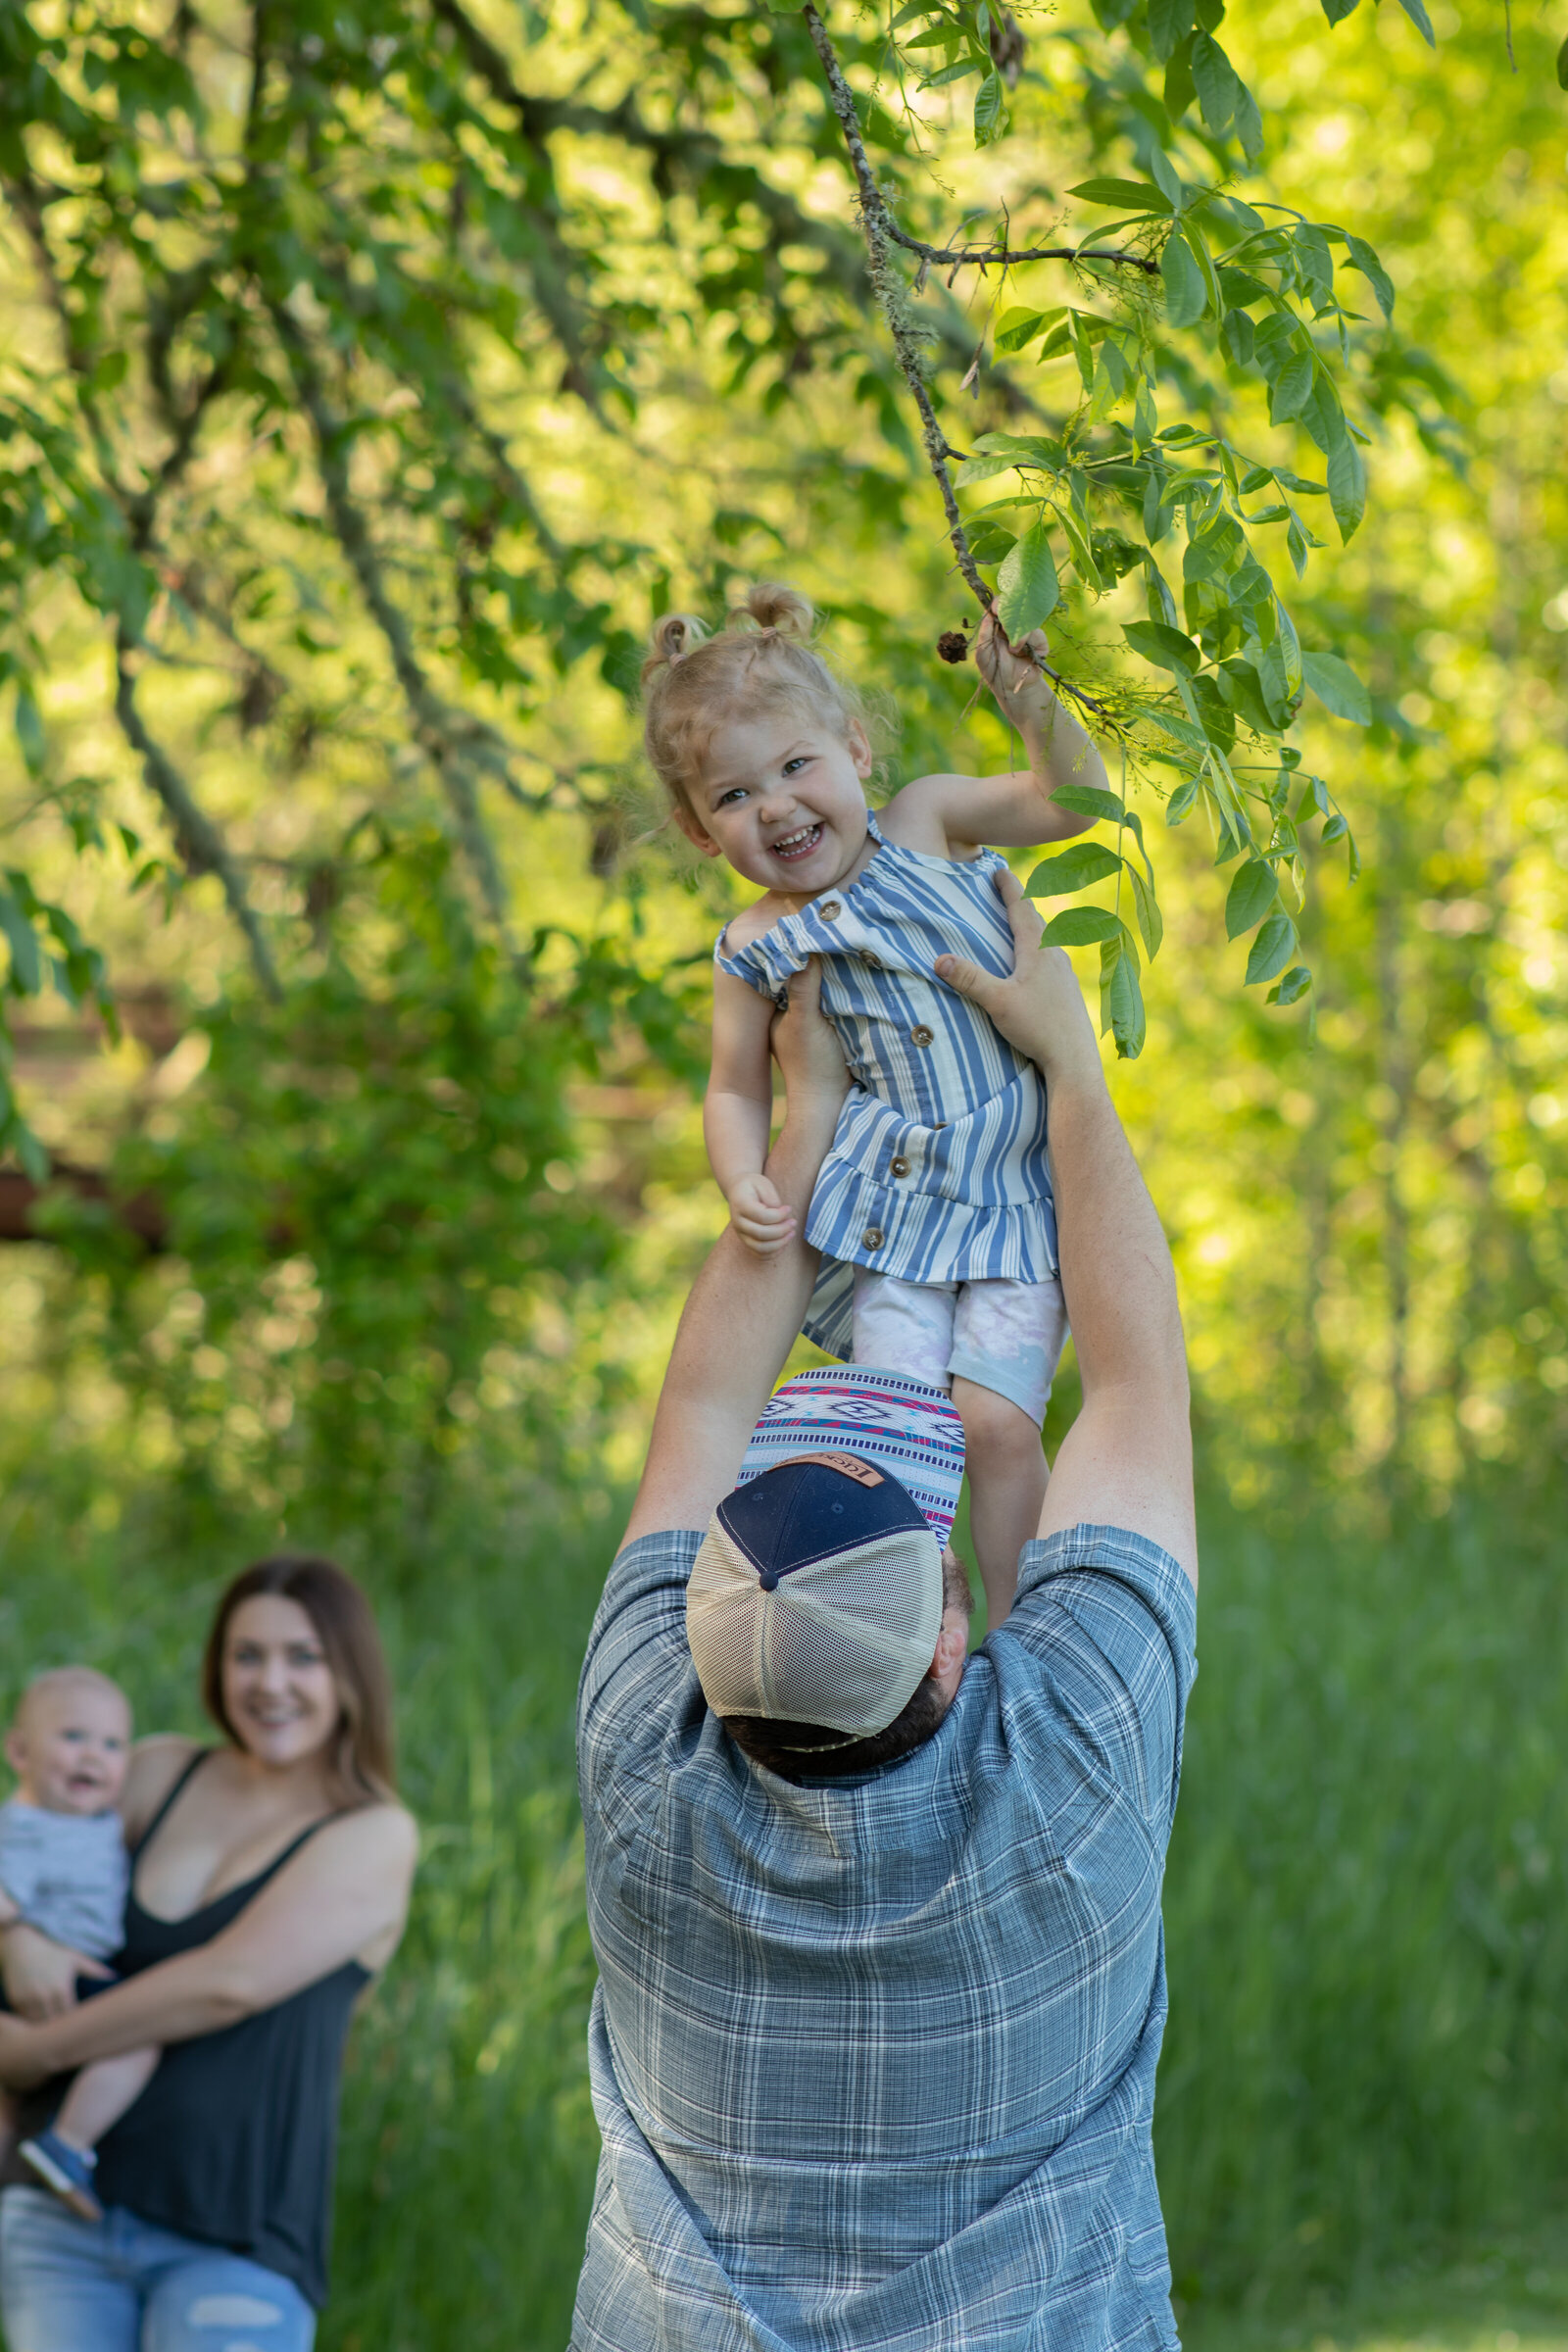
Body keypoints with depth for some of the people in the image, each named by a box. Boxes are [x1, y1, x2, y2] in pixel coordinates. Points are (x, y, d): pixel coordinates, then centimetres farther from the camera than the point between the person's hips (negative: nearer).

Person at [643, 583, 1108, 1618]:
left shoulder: (926, 823, 1)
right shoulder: (758, 949, 1)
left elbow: (1069, 801, 4)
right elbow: (738, 1090, 9)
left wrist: (1035, 699, -11)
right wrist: (745, 1182, -9)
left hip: (1017, 1195, -1)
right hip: (890, 1215, 1)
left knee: (996, 1419, -12)